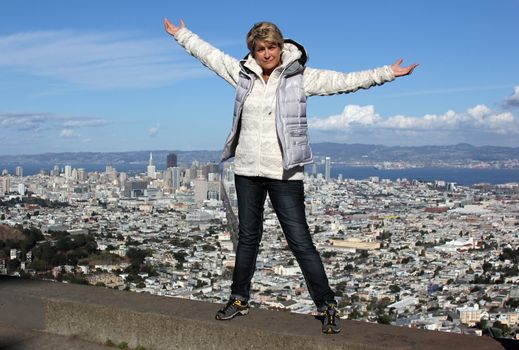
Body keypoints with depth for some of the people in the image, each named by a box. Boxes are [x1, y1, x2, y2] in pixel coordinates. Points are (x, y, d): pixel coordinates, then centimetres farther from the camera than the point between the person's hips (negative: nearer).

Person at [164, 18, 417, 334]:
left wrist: (387, 72, -12)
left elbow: (345, 80, -7)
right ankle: (239, 299, 30)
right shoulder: (242, 73, 6)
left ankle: (328, 306, 4)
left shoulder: (301, 76, -4)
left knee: (301, 242, -5)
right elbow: (209, 54, 19)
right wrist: (182, 34, 29)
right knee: (248, 237, 16)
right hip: (247, 170, 4)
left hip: (285, 173, -4)